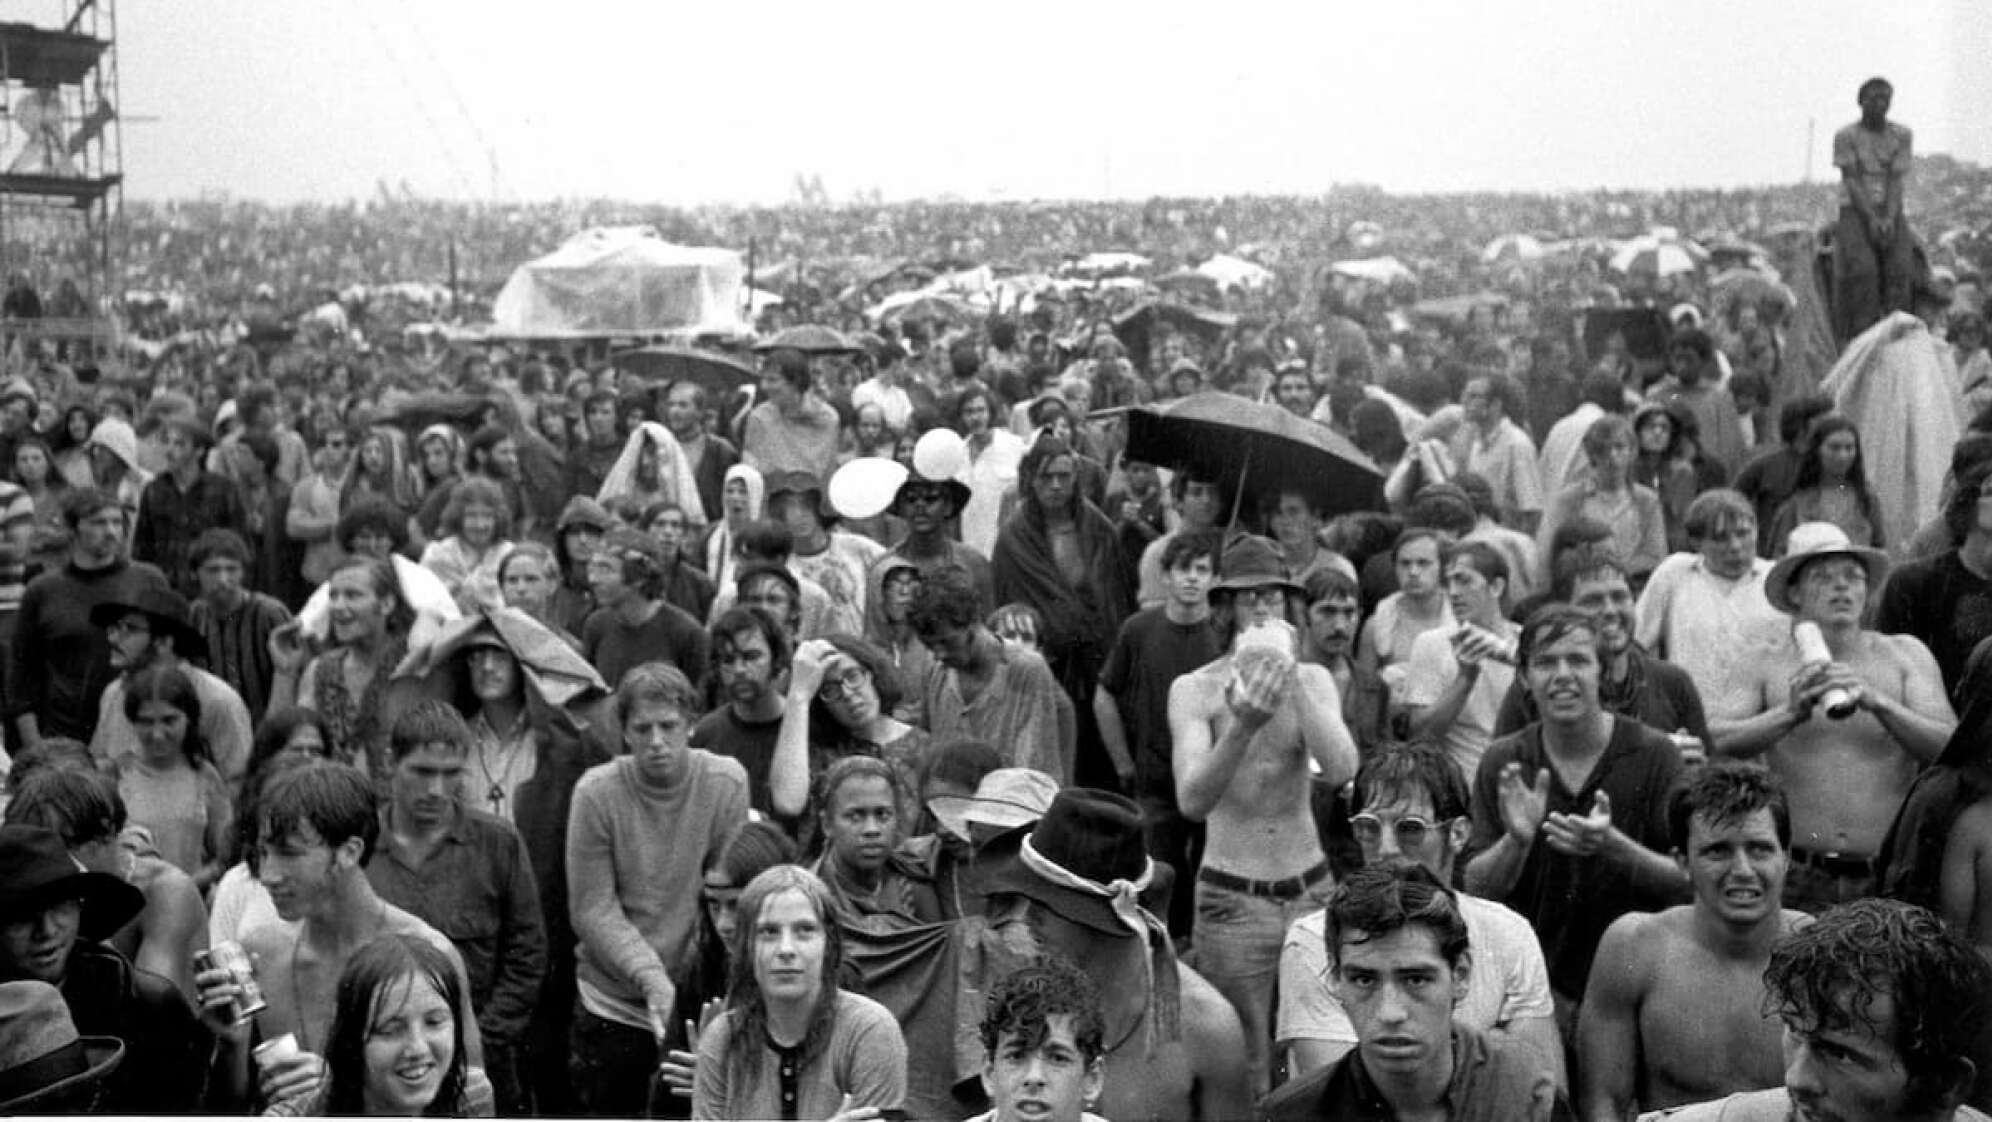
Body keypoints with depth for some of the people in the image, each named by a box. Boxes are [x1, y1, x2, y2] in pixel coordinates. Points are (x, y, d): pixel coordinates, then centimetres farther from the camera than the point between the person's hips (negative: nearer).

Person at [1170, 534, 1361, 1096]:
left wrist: (1291, 679, -20)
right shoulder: (1194, 690, -5)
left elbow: (1340, 771, -14)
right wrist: (1243, 724, -33)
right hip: (1231, 899, -2)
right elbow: (1192, 801, -18)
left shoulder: (1313, 680, 3)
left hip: (1311, 889, 3)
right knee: (1244, 1074, 2)